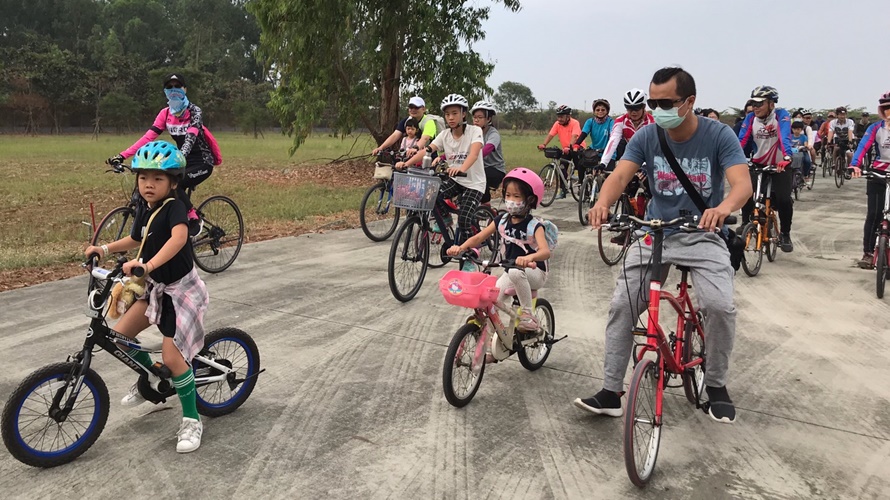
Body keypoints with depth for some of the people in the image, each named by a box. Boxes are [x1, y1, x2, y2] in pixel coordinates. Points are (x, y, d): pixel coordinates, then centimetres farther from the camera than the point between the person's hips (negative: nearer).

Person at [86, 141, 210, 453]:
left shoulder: (174, 207, -20)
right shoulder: (145, 212, 5)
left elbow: (179, 237, -42)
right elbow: (135, 240, 26)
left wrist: (147, 265, -51)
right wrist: (104, 249, 15)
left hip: (180, 289, -8)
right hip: (156, 288, 8)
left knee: (172, 355, -11)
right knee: (120, 334, 4)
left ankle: (192, 420, 6)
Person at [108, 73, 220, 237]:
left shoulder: (195, 111, -15)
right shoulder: (165, 113, 1)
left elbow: (191, 137, -32)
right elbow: (148, 137, -7)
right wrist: (122, 155, -18)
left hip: (202, 162, -5)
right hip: (184, 162, 6)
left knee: (173, 185, -27)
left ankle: (194, 219, -8)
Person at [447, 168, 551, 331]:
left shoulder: (534, 226, -18)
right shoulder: (501, 221, -3)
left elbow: (545, 251, -34)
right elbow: (478, 238, -3)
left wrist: (529, 258, -56)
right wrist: (460, 248, -24)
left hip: (534, 272, -6)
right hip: (510, 272, 6)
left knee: (516, 272, -38)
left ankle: (528, 314, -20)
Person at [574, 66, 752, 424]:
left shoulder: (718, 135, -11)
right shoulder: (646, 136, -4)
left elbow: (742, 183, -23)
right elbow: (620, 175, -17)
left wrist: (724, 207, -47)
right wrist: (602, 203, -40)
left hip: (702, 235, -2)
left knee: (720, 306, -22)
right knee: (622, 305, -10)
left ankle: (716, 385, 6)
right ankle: (611, 392, 1)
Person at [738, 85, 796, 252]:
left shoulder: (781, 115, -17)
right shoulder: (751, 118, -9)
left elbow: (785, 138, -32)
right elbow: (741, 140, -17)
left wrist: (786, 158, -48)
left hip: (780, 165, -2)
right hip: (758, 164, 3)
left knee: (784, 199, -16)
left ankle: (785, 234, 7)